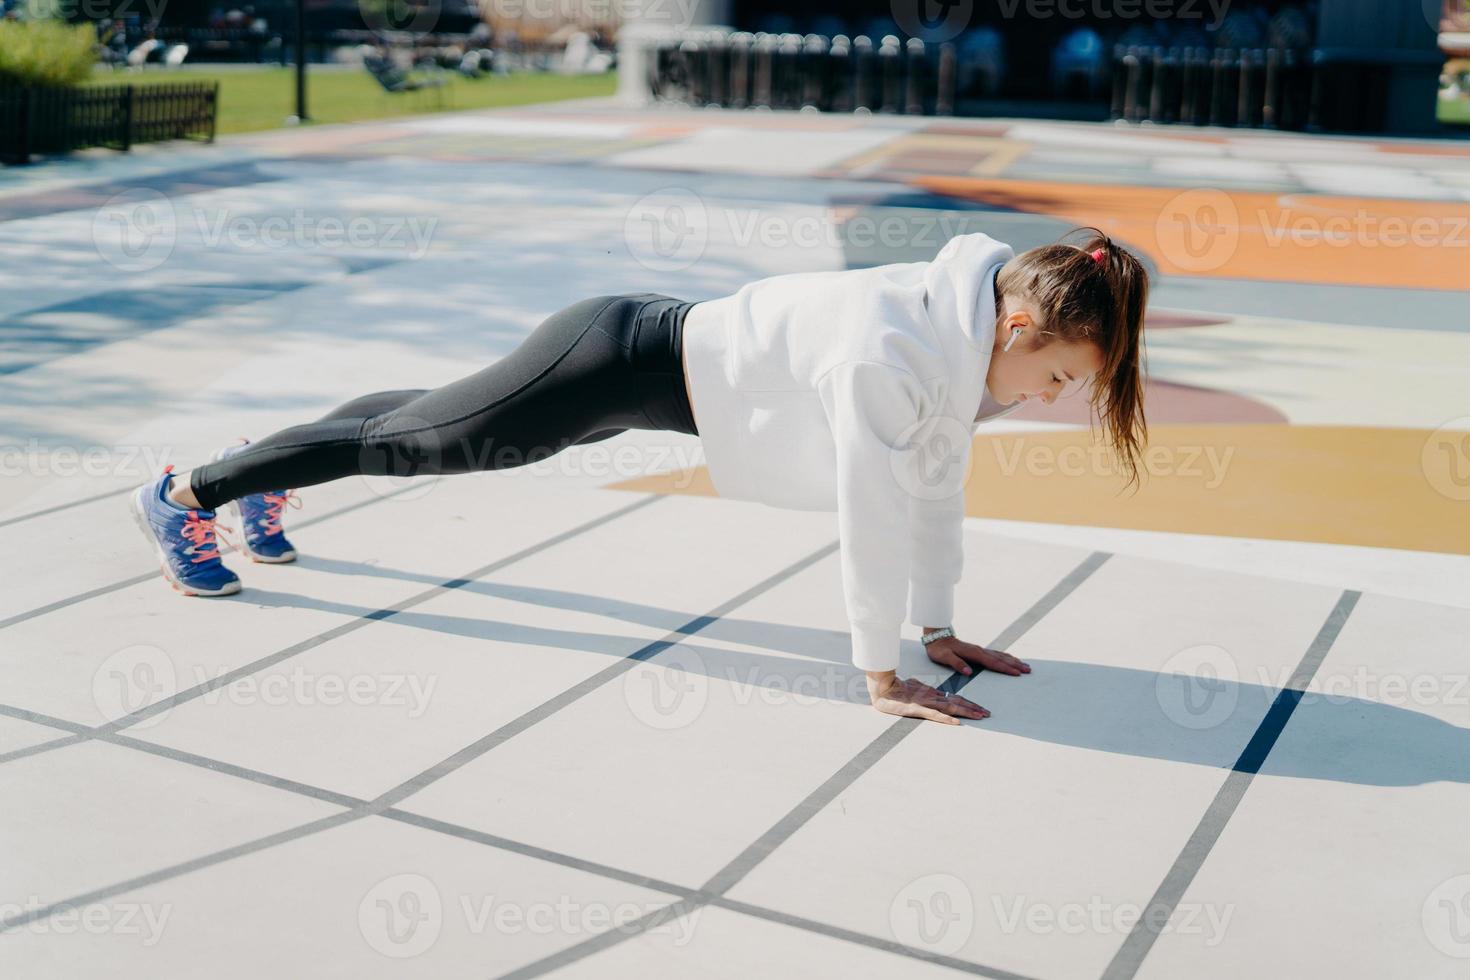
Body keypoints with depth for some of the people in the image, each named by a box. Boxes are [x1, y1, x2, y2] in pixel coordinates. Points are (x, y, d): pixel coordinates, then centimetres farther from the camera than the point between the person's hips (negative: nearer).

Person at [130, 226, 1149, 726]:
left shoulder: (967, 332, -6)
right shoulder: (894, 352, -34)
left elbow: (936, 481, 3)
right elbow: (874, 511, -30)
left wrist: (942, 630, 6)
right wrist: (883, 676, -20)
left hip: (655, 352, 8)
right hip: (621, 362, -8)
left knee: (431, 422, 27)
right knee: (409, 441, 9)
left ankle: (264, 466, 51)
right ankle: (182, 494, 29)